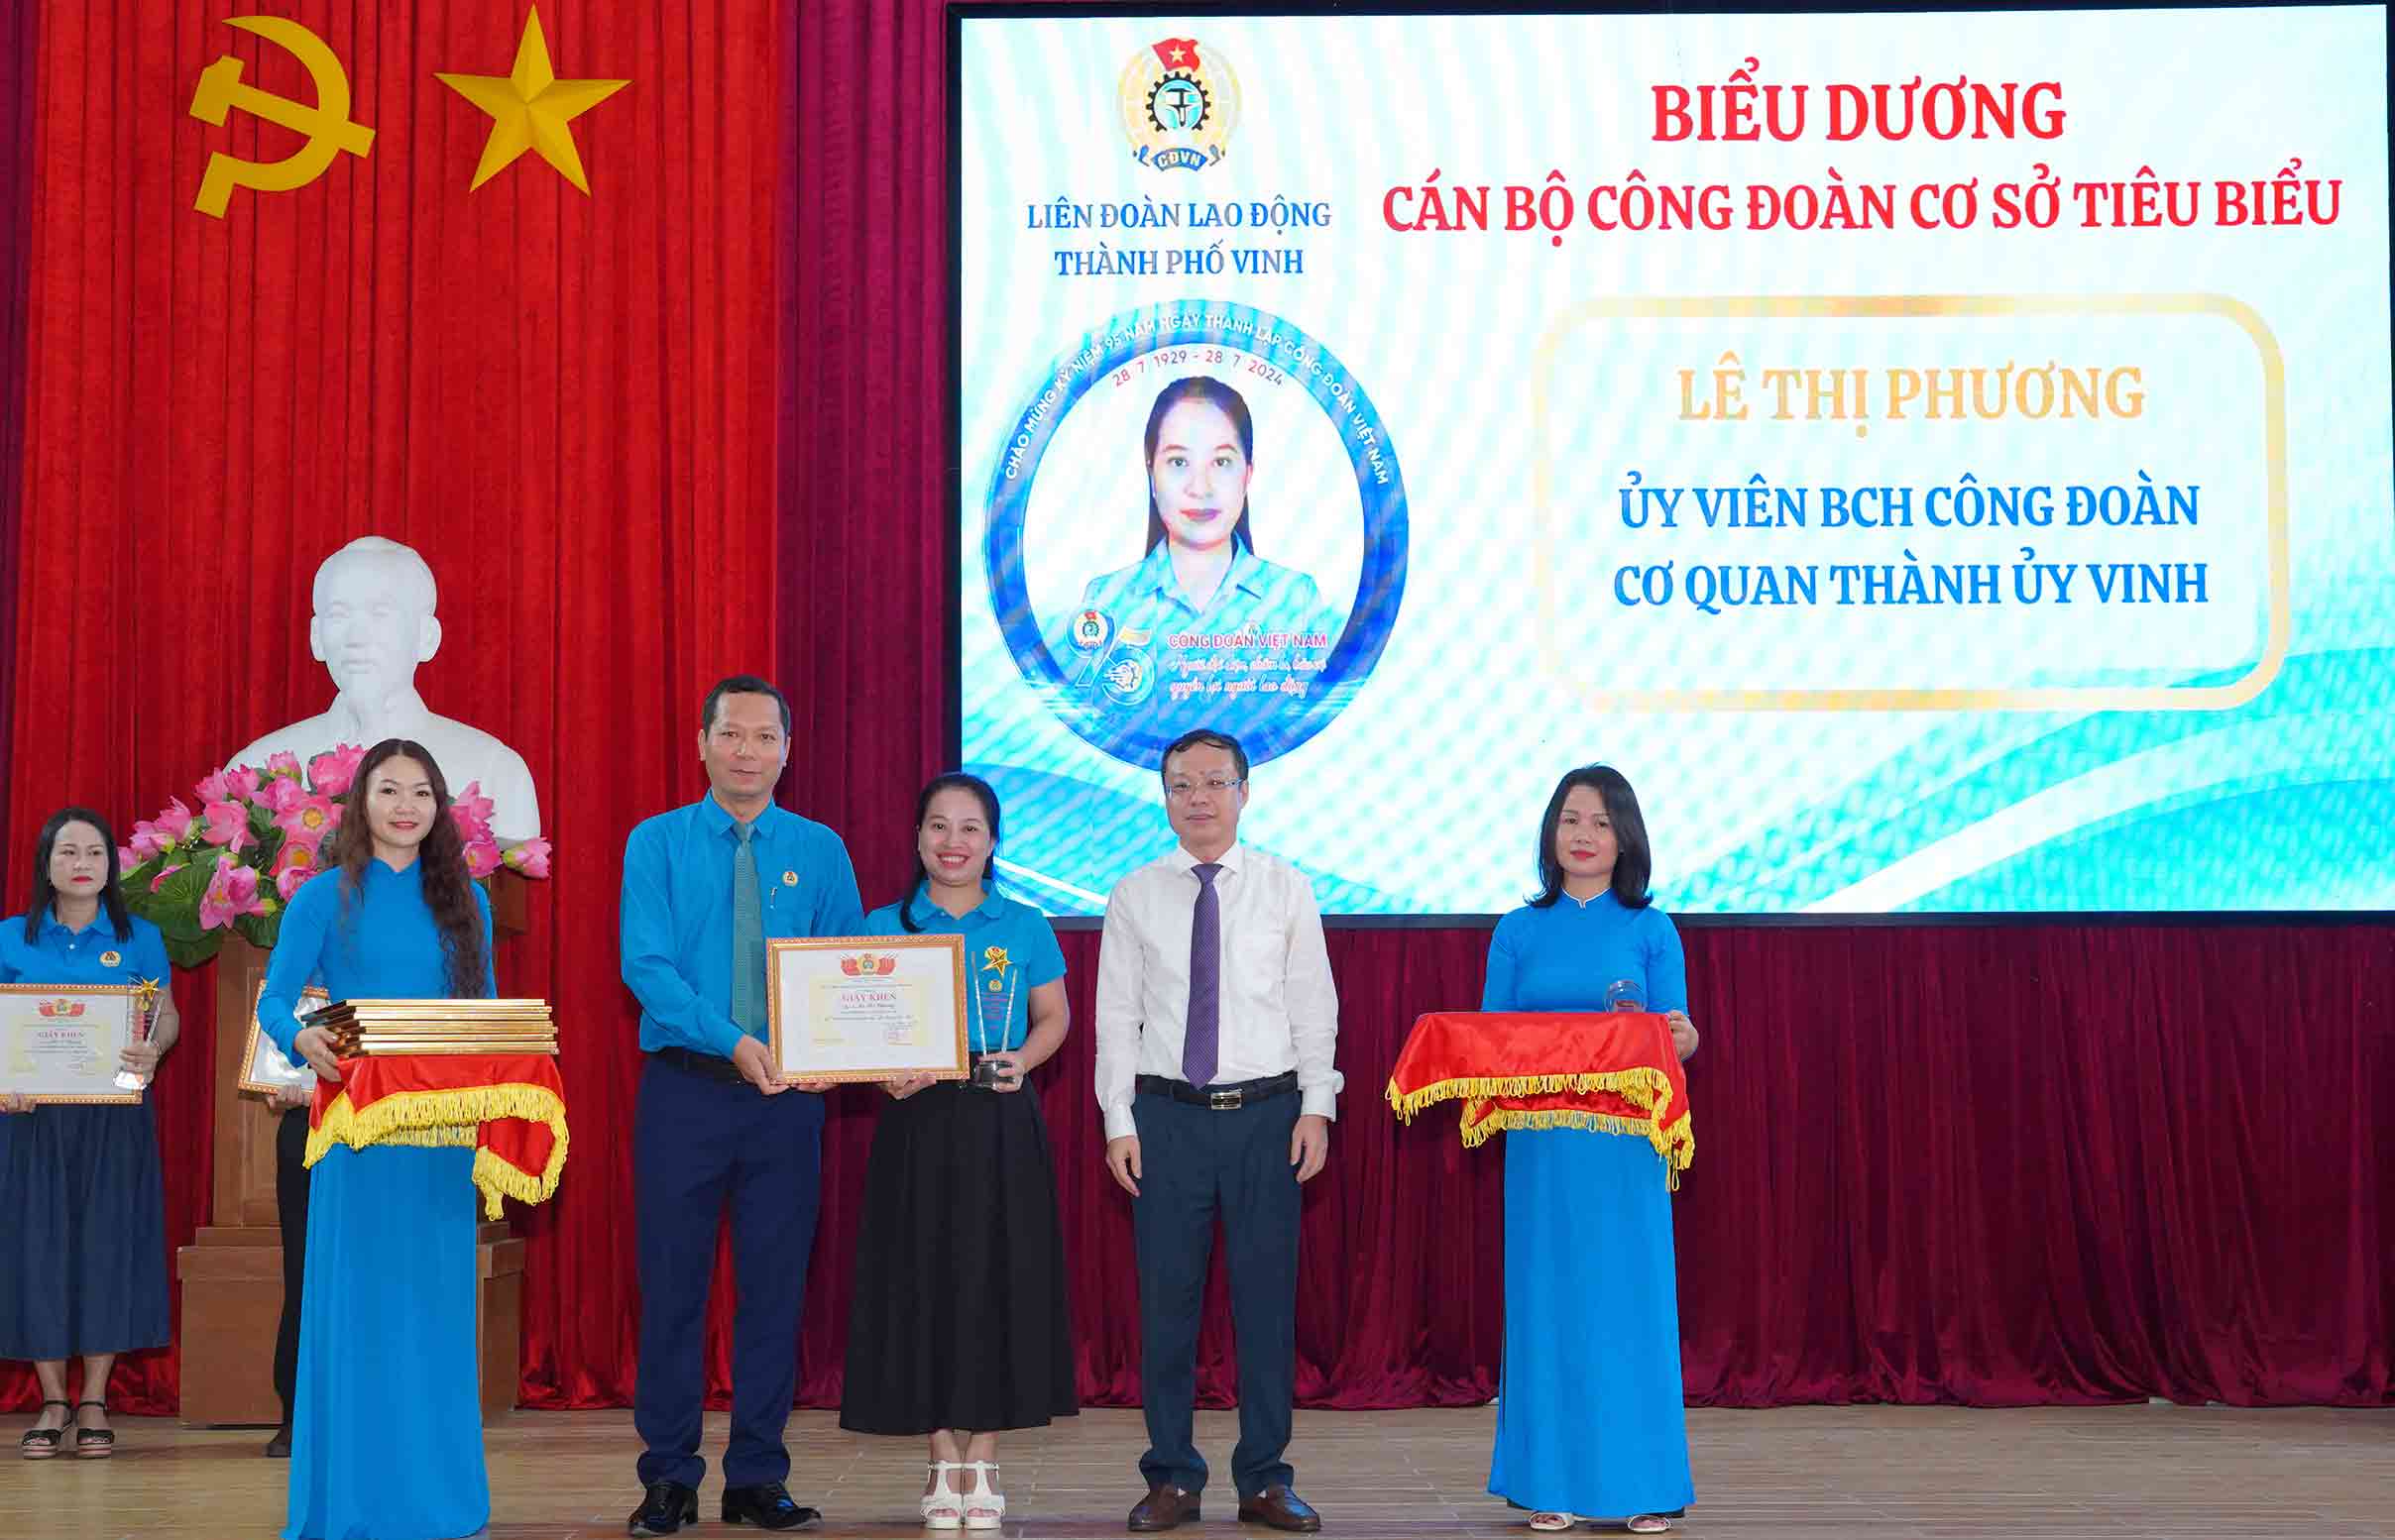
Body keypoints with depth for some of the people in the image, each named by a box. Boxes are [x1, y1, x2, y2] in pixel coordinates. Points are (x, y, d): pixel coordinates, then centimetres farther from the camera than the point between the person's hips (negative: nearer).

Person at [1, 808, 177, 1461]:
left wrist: (153, 1051, -15)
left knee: (107, 1242, -1)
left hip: (114, 1120, 0)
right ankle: (53, 1400, 11)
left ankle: (94, 1402, 8)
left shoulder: (139, 938, 5)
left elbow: (168, 1017, 7)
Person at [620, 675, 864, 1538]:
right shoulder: (657, 844, 1)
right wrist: (731, 1041, -24)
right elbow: (645, 964, -10)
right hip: (684, 1088, -2)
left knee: (775, 1286, 6)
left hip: (787, 1097, 2)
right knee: (672, 1283, 2)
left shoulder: (820, 851, 7)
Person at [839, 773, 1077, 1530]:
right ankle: (944, 1461, 13)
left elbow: (1054, 1017, 10)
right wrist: (890, 1071, -15)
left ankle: (983, 1462, 12)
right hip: (918, 1123, 0)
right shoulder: (884, 927, 4)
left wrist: (1021, 1059, -9)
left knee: (997, 1282, 1)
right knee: (924, 1282, 1)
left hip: (1003, 1126, 0)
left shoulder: (1024, 926, 5)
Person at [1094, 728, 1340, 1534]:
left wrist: (1316, 1107, -4)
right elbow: (1117, 1017, 5)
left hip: (1267, 1112, 0)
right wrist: (1119, 1121, -1)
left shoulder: (1286, 889, 5)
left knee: (1267, 1298, 3)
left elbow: (1314, 1007, 4)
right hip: (1167, 1114, 0)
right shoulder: (1135, 897, 6)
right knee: (1167, 1298, 3)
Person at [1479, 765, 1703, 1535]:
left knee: (1631, 1302, 1)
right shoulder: (1519, 931, 8)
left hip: (1626, 1147, -1)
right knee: (1547, 1301, 3)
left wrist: (1683, 1037, -22)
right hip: (1542, 1144, 1)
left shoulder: (1650, 930, 5)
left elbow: (1674, 1039, 0)